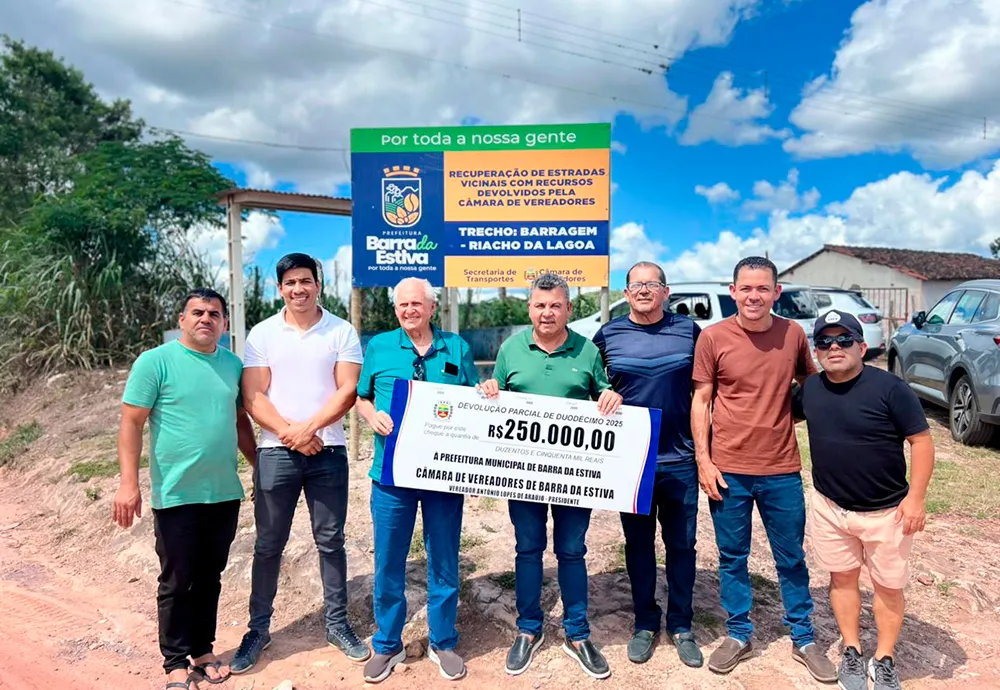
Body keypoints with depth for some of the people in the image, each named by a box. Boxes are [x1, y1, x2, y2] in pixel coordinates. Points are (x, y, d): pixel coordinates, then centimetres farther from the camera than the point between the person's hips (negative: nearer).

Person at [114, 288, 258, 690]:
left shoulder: (233, 364, 7)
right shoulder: (155, 361, -7)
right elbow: (131, 423, -10)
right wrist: (129, 483, -16)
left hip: (225, 492, 4)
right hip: (177, 494, -4)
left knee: (209, 578, 15)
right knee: (176, 582, 7)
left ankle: (203, 651, 30)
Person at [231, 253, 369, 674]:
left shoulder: (342, 332, 1)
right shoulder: (262, 334, 3)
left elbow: (347, 391, -6)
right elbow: (252, 396, -2)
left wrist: (308, 428, -15)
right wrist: (289, 433, -13)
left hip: (329, 451, 0)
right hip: (276, 451, 1)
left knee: (331, 541, 9)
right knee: (268, 545, 9)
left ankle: (337, 624, 23)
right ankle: (259, 628, 24)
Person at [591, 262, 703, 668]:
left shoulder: (689, 331, 1)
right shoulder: (608, 335, 0)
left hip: (680, 460, 0)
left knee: (681, 545, 11)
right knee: (638, 545, 13)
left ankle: (681, 626, 28)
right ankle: (645, 623, 29)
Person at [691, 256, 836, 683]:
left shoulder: (794, 334, -1)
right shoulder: (713, 337, -6)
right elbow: (701, 400, -2)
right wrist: (703, 460, -6)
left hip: (782, 470, 2)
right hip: (728, 470, -1)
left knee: (792, 559, 15)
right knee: (732, 557, 12)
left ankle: (803, 639, 33)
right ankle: (739, 635, 30)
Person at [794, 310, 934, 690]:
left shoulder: (889, 388, -17)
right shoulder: (810, 388, -4)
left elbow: (921, 440, -13)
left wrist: (915, 497, -16)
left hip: (887, 512, -3)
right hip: (828, 507, 3)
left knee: (888, 587, 13)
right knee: (842, 578, 16)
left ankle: (884, 659, 33)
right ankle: (852, 651, 36)